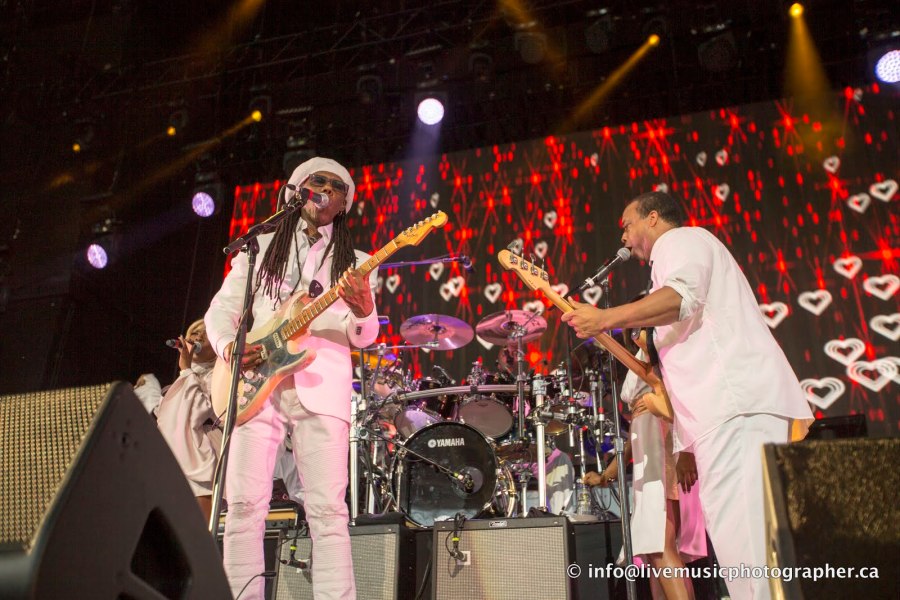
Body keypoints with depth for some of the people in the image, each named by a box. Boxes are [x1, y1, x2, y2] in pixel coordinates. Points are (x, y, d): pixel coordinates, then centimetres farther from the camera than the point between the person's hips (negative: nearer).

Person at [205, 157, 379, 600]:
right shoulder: (260, 247, 18)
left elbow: (362, 337, 5)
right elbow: (220, 308, 15)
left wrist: (363, 310, -19)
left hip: (320, 387, -1)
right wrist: (228, 345, -7)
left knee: (328, 508, -9)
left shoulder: (356, 263, 15)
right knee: (244, 504, -6)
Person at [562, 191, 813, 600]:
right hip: (737, 403, 11)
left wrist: (605, 320, -19)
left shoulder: (679, 239, 7)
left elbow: (683, 295, -18)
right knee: (751, 530, 8)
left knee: (738, 529, -18)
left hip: (735, 401, -11)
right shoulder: (685, 248, 36)